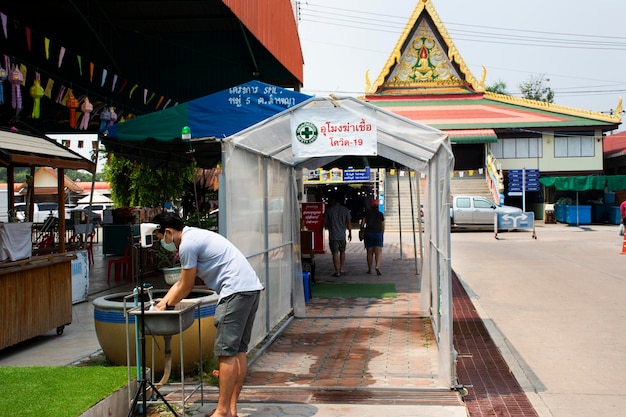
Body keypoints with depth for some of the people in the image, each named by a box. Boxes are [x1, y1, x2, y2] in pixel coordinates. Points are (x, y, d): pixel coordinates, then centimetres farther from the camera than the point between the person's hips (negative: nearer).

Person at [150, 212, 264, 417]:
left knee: (227, 353, -6)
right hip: (252, 287, 11)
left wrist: (167, 305, 16)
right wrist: (161, 304, 29)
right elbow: (181, 282, 29)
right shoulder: (196, 236, 23)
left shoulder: (187, 244, -9)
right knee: (238, 350, 12)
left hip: (236, 291, -11)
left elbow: (186, 286, -1)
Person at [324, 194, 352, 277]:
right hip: (342, 235, 3)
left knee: (335, 253, 0)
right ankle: (342, 269, 22)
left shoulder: (329, 209, -6)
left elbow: (325, 222, -1)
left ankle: (337, 272, 0)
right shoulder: (345, 209, 2)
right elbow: (349, 223, 3)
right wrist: (350, 233, 13)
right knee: (342, 251, 20)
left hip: (333, 235, -3)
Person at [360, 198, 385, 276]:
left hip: (368, 233, 0)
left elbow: (362, 224, -1)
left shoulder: (367, 213, 0)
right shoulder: (380, 214, 5)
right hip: (378, 234, 0)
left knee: (370, 252, 8)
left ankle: (369, 269, 14)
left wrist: (362, 232, 12)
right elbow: (383, 227, 8)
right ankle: (377, 266, -25)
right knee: (379, 252, -5)